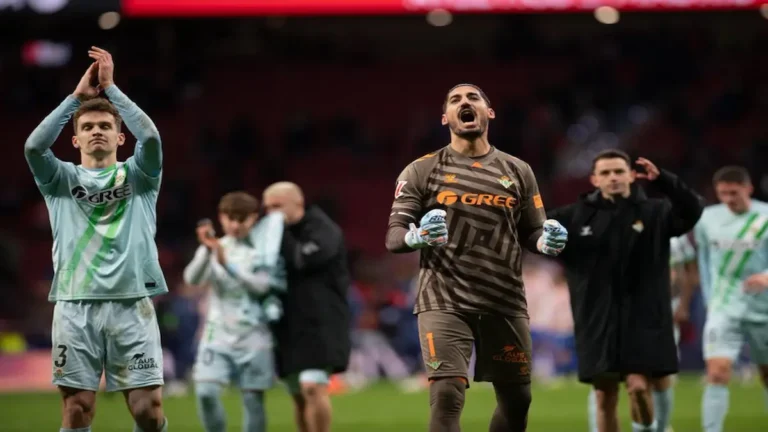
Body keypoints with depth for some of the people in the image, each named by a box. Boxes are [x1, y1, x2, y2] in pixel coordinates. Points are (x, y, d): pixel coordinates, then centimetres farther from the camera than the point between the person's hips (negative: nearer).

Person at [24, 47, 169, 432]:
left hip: (131, 303, 0)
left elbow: (150, 137, -9)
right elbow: (33, 146, -7)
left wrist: (111, 88, -7)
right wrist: (77, 96, -7)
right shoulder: (62, 180, 13)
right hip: (75, 306, 1)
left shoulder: (137, 176, 12)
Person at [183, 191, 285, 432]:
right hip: (218, 333, 1)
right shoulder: (212, 249, 5)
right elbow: (192, 279, -12)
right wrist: (207, 251, -30)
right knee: (206, 392, -14)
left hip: (253, 335, -1)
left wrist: (227, 263, -25)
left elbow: (261, 285, -14)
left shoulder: (263, 251, 1)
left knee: (253, 398, 0)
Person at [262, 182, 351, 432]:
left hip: (319, 325, -8)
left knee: (313, 388, -21)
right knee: (300, 398, 9)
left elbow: (303, 260, -22)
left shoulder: (322, 230, -5)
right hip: (288, 327, 8)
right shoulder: (280, 233, 19)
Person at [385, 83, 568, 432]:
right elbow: (393, 237, -2)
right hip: (444, 301, -4)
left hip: (505, 302, 4)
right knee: (447, 395, -18)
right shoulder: (421, 171, 2)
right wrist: (416, 237, -26)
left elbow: (532, 233, 14)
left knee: (517, 399, 10)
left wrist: (547, 242, -11)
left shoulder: (518, 172, 10)